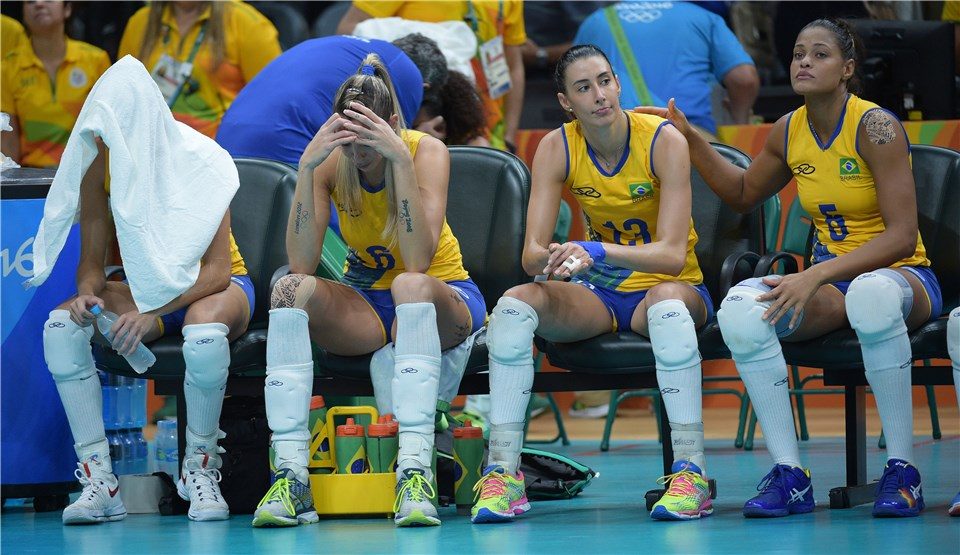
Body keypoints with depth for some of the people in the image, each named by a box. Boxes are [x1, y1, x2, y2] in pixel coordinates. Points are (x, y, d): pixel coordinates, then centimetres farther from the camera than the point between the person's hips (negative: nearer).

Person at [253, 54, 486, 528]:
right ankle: (291, 475, -35)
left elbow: (418, 261, -31)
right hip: (366, 303, 3)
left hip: (444, 298, -3)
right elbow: (302, 265, -23)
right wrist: (307, 167, -30)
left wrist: (401, 158, -36)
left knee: (411, 286, -38)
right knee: (290, 290, -28)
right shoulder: (329, 162, -11)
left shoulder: (426, 151, -18)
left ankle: (415, 472, -44)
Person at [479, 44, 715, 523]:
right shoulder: (557, 149, -7)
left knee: (668, 303, -40)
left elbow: (673, 254, -25)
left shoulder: (664, 141, -16)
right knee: (515, 305, -25)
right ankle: (502, 473, -27)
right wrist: (553, 259, -39)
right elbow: (531, 253, -14)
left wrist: (597, 251, -41)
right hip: (598, 294, 3)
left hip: (670, 286, -3)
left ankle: (690, 472, -39)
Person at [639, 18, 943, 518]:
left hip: (903, 275, -5)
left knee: (871, 295, -43)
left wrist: (816, 276, -28)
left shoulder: (874, 127, -14)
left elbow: (902, 236, -20)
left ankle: (901, 471, -31)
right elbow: (744, 194, 26)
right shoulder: (789, 131, 4)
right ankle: (789, 474, -23)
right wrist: (690, 140, 13)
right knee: (740, 308, -25)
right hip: (830, 280, 5)